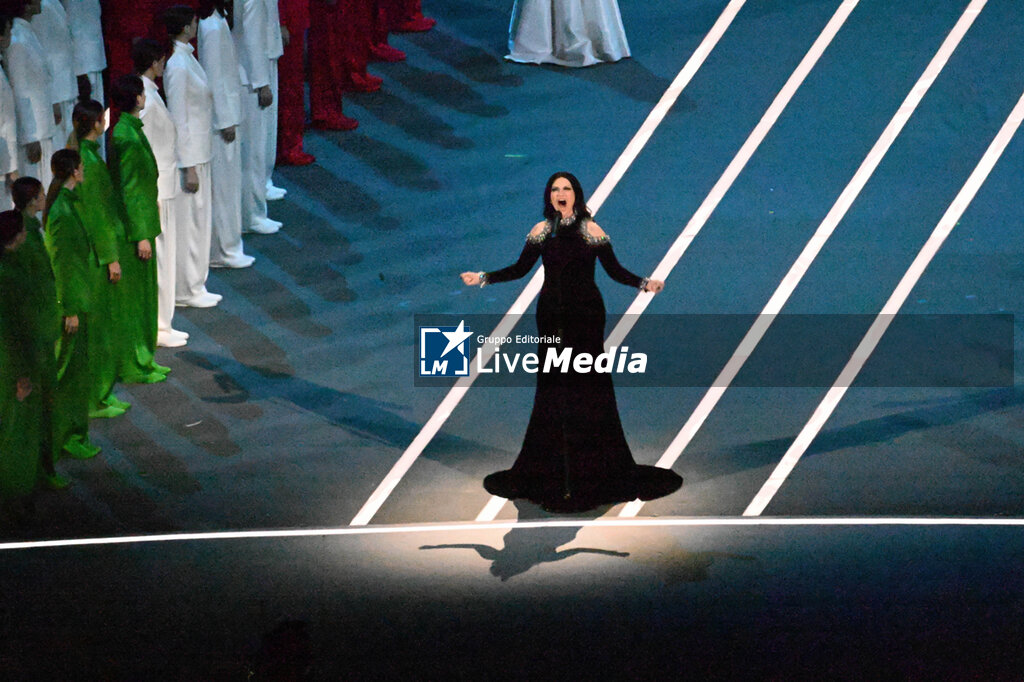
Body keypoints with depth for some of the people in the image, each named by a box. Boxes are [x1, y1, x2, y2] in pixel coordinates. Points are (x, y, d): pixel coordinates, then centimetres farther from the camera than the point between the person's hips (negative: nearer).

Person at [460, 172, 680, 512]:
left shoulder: (591, 230, -1)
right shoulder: (541, 231, 5)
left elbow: (615, 270, -2)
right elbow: (520, 269, 6)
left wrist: (644, 283, -15)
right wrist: (484, 278, -2)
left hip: (585, 316, -2)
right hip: (552, 315, 2)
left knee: (588, 382, -3)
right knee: (553, 384, 2)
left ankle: (594, 464, 3)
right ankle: (552, 468, 6)